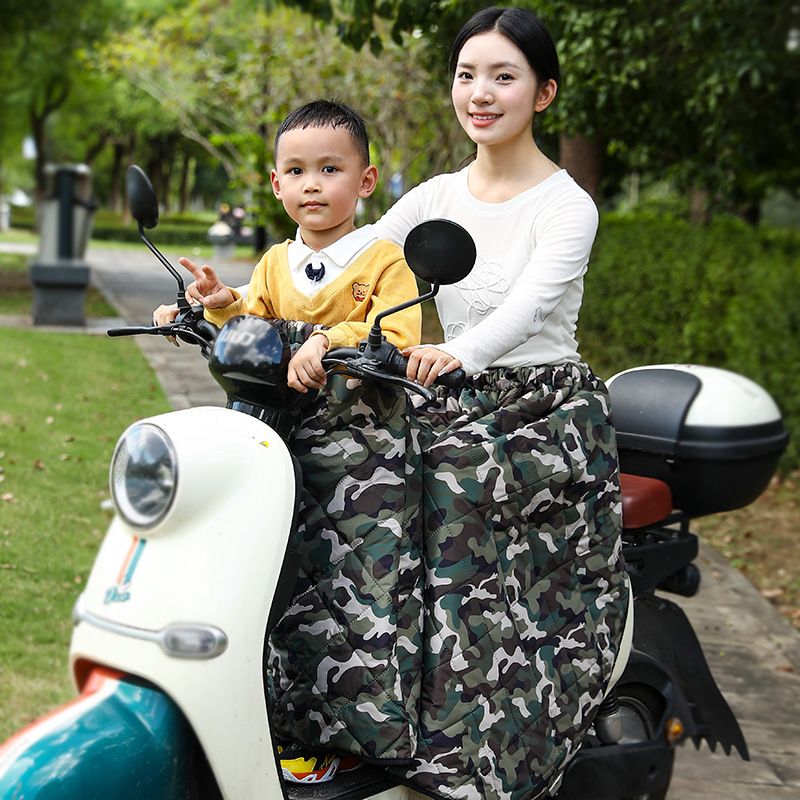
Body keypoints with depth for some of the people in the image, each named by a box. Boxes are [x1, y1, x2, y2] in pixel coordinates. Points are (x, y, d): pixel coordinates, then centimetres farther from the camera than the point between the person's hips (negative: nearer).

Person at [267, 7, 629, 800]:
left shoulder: (566, 206, -6)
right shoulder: (435, 197, 12)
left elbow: (526, 308, -24)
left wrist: (457, 354, -46)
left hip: (545, 415, -6)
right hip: (454, 413, 6)